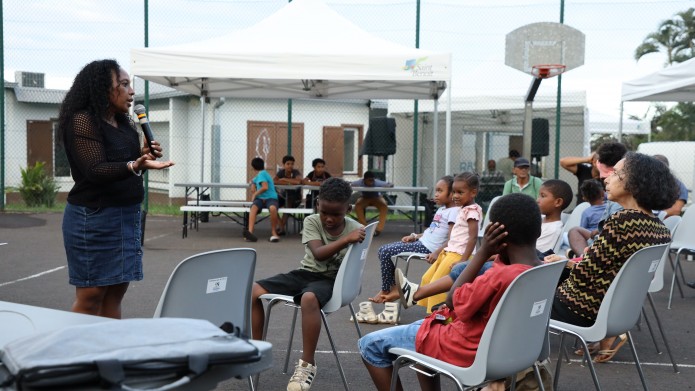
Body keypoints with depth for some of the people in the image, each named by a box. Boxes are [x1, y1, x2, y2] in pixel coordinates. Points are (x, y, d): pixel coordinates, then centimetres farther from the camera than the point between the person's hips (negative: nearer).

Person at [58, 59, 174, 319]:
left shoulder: (124, 123, 13)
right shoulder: (83, 121, -11)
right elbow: (95, 171, -20)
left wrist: (144, 155, 2)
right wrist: (135, 166, -35)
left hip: (127, 215, 8)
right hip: (94, 217, -8)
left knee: (115, 292, 7)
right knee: (91, 296, -5)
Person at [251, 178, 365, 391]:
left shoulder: (356, 230, -9)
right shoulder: (311, 222, -6)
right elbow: (319, 254, -23)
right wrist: (346, 240, -36)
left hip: (332, 279, -4)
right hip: (306, 272, 4)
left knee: (309, 298, -40)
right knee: (253, 291, -13)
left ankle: (307, 363, -26)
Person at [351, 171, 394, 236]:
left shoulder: (377, 183, -29)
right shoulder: (360, 182, -27)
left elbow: (391, 184, -25)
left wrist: (388, 186, -48)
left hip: (376, 198, 0)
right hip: (365, 198, 1)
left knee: (384, 205, -32)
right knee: (358, 204, -31)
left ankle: (379, 229, -28)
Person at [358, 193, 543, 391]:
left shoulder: (502, 276, -33)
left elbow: (453, 300, -17)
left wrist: (483, 252, -17)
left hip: (467, 352, -9)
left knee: (370, 344, 3)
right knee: (423, 324, 34)